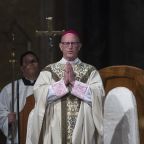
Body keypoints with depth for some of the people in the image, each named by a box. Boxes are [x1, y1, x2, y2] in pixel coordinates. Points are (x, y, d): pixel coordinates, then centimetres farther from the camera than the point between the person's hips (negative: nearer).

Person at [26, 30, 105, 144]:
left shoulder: (91, 71, 6)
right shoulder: (48, 71, 7)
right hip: (56, 129, 0)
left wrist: (75, 82, -13)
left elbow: (98, 95, -8)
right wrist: (63, 82, -14)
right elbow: (39, 94, -8)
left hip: (83, 129, 0)